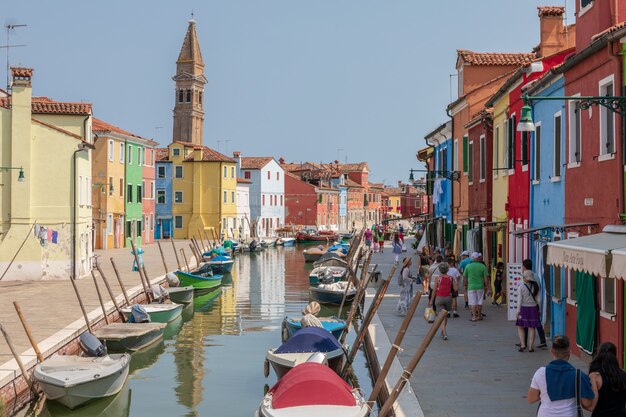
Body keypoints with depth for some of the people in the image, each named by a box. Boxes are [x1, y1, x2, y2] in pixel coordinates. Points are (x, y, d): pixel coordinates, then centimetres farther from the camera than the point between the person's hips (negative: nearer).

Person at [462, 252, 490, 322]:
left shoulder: (468, 266, -3)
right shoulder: (482, 266, -4)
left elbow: (465, 277, 5)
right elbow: (486, 278, -4)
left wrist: (467, 283, 23)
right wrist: (488, 288, 1)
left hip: (471, 287, -1)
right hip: (480, 286, 1)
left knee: (473, 302, 1)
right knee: (479, 302, 13)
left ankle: (474, 316, -5)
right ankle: (479, 316, 22)